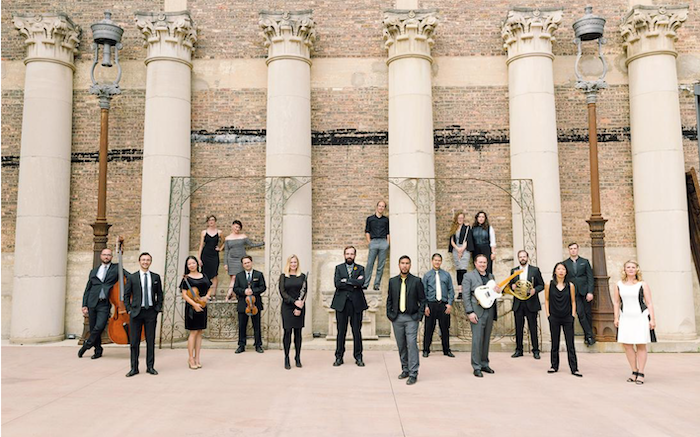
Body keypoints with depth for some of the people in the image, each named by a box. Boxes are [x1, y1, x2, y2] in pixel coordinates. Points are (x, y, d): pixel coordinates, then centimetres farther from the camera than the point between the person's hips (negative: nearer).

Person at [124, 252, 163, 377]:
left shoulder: (156, 277, 8)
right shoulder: (131, 277, 3)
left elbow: (160, 294, 13)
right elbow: (126, 295, 6)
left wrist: (158, 308, 3)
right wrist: (129, 309, -2)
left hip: (151, 312, 1)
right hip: (136, 312, -1)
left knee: (151, 340, 5)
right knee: (134, 341, 2)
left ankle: (150, 367, 14)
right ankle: (134, 368, 10)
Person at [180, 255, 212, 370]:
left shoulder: (204, 276, 10)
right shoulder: (186, 278, -3)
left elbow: (210, 288, 18)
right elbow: (184, 295, -9)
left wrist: (207, 296, -4)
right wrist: (195, 304, -19)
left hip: (202, 306, 5)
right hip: (191, 307, -5)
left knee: (199, 332, 7)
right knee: (193, 332, -5)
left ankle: (197, 358, 13)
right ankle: (190, 358, 4)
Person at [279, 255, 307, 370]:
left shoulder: (302, 276, 7)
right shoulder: (283, 276, 5)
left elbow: (304, 292, 3)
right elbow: (282, 292, -3)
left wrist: (299, 308, -8)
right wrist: (294, 301, -16)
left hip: (300, 308, 1)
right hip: (287, 308, -1)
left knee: (298, 333, 4)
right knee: (287, 332, -3)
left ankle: (298, 358, 12)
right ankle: (286, 359, 4)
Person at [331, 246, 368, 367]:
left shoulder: (360, 269, 9)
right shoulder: (338, 268, 9)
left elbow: (361, 282, -10)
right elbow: (337, 283, -7)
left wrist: (346, 281, -9)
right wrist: (353, 284, -9)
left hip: (356, 303, 0)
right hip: (341, 303, 0)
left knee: (357, 331, 3)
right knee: (341, 331, 3)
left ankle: (358, 357, 12)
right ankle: (339, 357, 11)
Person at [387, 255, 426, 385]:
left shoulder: (416, 281, 0)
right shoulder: (392, 281, 8)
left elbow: (422, 300, 2)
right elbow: (389, 299, 13)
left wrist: (419, 315, -5)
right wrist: (389, 314, 4)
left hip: (411, 318, -3)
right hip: (397, 318, 3)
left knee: (412, 344, -11)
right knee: (401, 346, 10)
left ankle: (413, 374, -7)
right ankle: (405, 369, 23)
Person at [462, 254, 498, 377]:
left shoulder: (491, 276, 18)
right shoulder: (469, 276, -1)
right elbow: (466, 296, -6)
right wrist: (470, 312, -14)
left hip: (490, 311, 6)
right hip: (477, 312, -6)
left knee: (486, 339, 12)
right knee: (477, 339, -7)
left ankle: (484, 364, 23)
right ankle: (476, 367, 0)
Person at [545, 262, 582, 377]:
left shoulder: (570, 285, -1)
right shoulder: (549, 285, -2)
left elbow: (573, 301, 5)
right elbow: (546, 300, 6)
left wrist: (573, 315, 0)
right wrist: (548, 314, 1)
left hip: (567, 319, 0)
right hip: (554, 319, 0)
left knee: (570, 344, 0)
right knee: (554, 344, 10)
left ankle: (574, 369, 5)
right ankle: (554, 366, 20)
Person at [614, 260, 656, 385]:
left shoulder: (642, 285, 0)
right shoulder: (619, 285, 8)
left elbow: (649, 303, -1)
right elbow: (616, 302, 12)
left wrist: (652, 319, -6)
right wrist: (616, 317, 7)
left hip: (640, 317, -3)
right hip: (626, 318, 3)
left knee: (641, 346, 1)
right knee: (627, 345, 2)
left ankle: (641, 374, 9)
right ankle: (634, 372, 15)